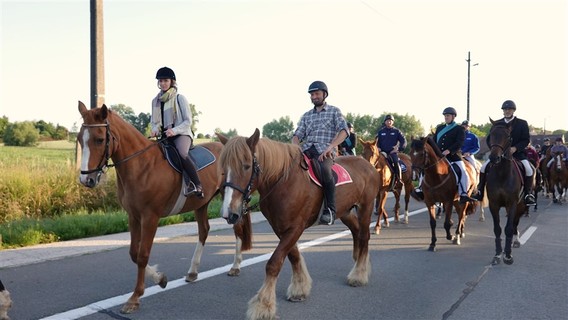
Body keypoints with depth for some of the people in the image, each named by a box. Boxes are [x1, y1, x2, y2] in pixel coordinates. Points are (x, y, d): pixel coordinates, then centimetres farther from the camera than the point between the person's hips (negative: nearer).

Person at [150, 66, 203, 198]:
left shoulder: (180, 98, -1)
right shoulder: (155, 100, 14)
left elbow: (188, 121, -4)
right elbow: (153, 120, 21)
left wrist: (174, 130, -19)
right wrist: (155, 129, -2)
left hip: (181, 134, -7)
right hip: (164, 136, 7)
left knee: (182, 153, -36)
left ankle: (198, 186, -28)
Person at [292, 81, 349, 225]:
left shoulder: (334, 111, 11)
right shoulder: (306, 115, 23)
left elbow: (344, 131, -3)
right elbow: (298, 135, 16)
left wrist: (330, 146, -20)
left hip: (324, 151, -5)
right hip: (306, 150, 5)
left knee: (324, 169, -38)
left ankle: (330, 210, -30)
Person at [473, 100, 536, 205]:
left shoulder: (522, 123, 4)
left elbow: (526, 139, -1)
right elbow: (489, 139, 10)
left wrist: (515, 148, -18)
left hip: (517, 152, -2)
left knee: (528, 169, -26)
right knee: (484, 167, -16)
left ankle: (528, 194, -11)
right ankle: (480, 192, -5)